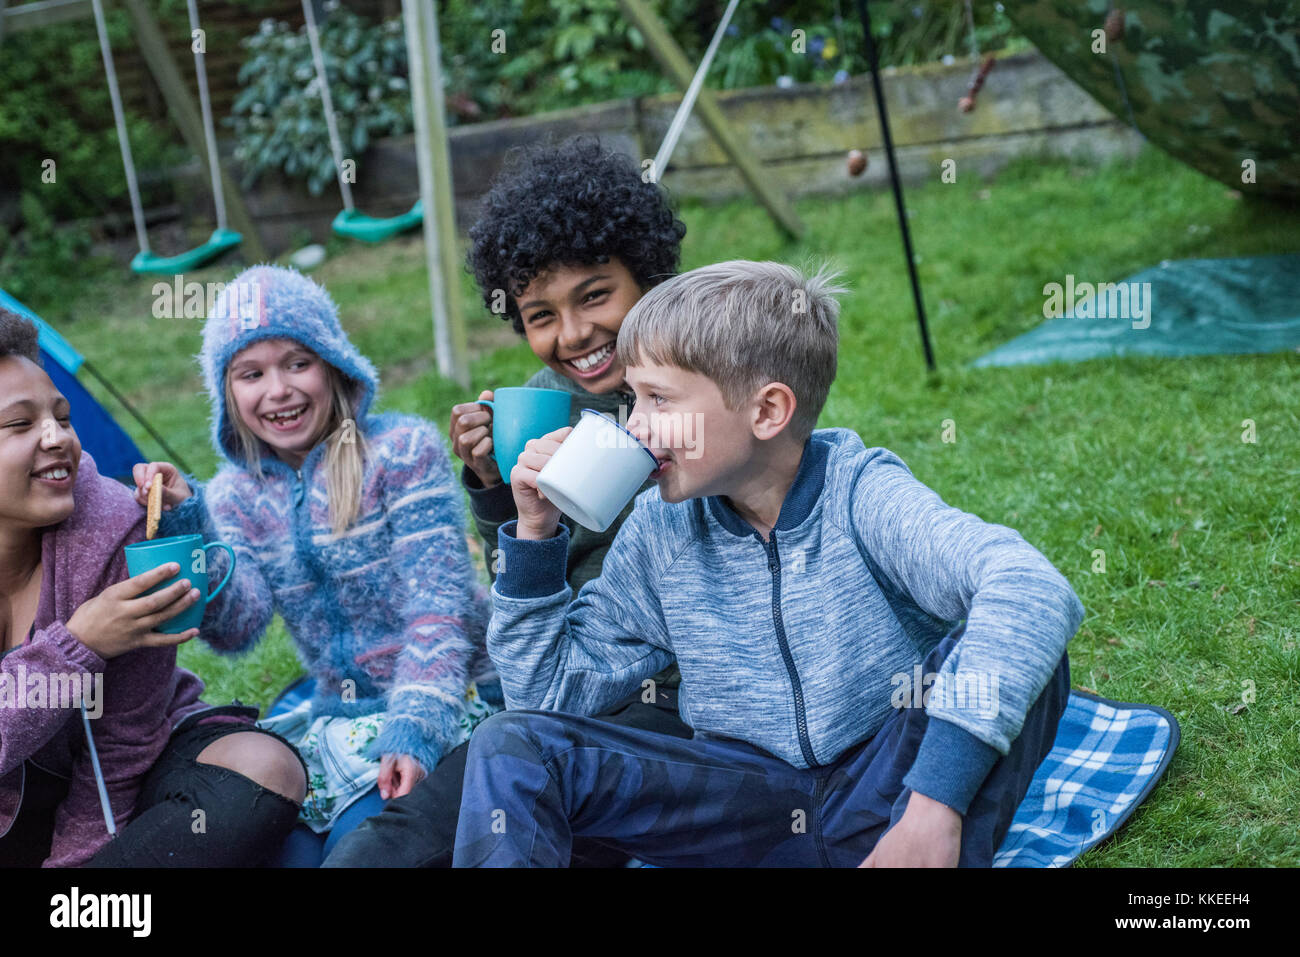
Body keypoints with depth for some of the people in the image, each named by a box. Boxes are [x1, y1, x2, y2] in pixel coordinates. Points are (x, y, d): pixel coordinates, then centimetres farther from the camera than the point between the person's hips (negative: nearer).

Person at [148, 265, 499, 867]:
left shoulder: (402, 451, -8)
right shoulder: (236, 494, 7)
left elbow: (437, 603, -14)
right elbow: (237, 631, -6)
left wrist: (416, 731, -25)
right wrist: (184, 525, -19)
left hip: (449, 702, -4)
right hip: (335, 718, 4)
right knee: (281, 848, -19)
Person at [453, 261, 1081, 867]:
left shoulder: (860, 496, -15)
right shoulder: (660, 528, 0)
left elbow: (1030, 590, -33)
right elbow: (551, 695, 7)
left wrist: (936, 802, -41)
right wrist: (535, 534, -5)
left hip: (884, 789, -2)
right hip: (751, 800, 3)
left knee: (1015, 654, -31)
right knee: (512, 744, -17)